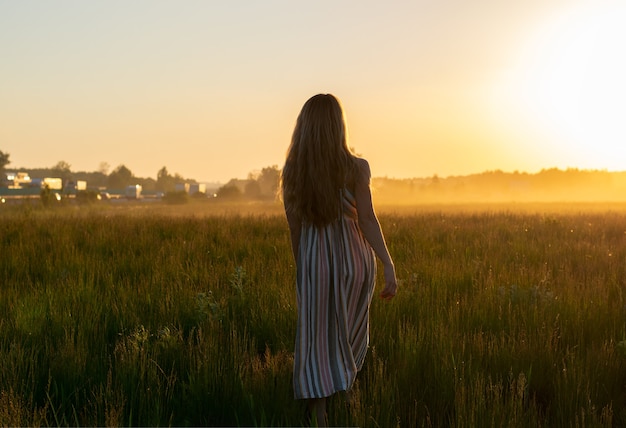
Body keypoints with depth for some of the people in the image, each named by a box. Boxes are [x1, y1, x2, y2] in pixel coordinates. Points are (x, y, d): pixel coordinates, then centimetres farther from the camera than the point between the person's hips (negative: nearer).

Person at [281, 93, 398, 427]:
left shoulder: (291, 171, -1)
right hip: (355, 257, 0)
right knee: (349, 335, 21)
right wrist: (389, 265, -12)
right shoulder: (356, 168, -8)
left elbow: (295, 226, 3)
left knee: (315, 345, 2)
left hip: (315, 261, 1)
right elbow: (367, 219, -13)